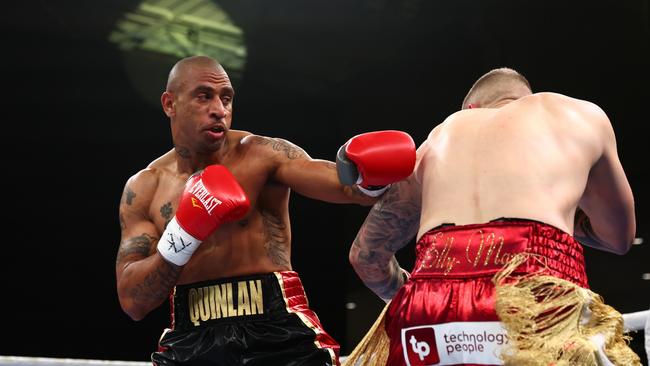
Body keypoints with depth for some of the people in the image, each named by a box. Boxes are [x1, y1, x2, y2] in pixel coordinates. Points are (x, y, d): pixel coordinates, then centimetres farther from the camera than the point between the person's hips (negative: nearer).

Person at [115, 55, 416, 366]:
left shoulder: (263, 155, -3)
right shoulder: (144, 188, 6)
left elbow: (348, 186, -16)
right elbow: (132, 301, -1)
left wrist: (368, 173, -40)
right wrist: (183, 232, -14)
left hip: (278, 331, -1)